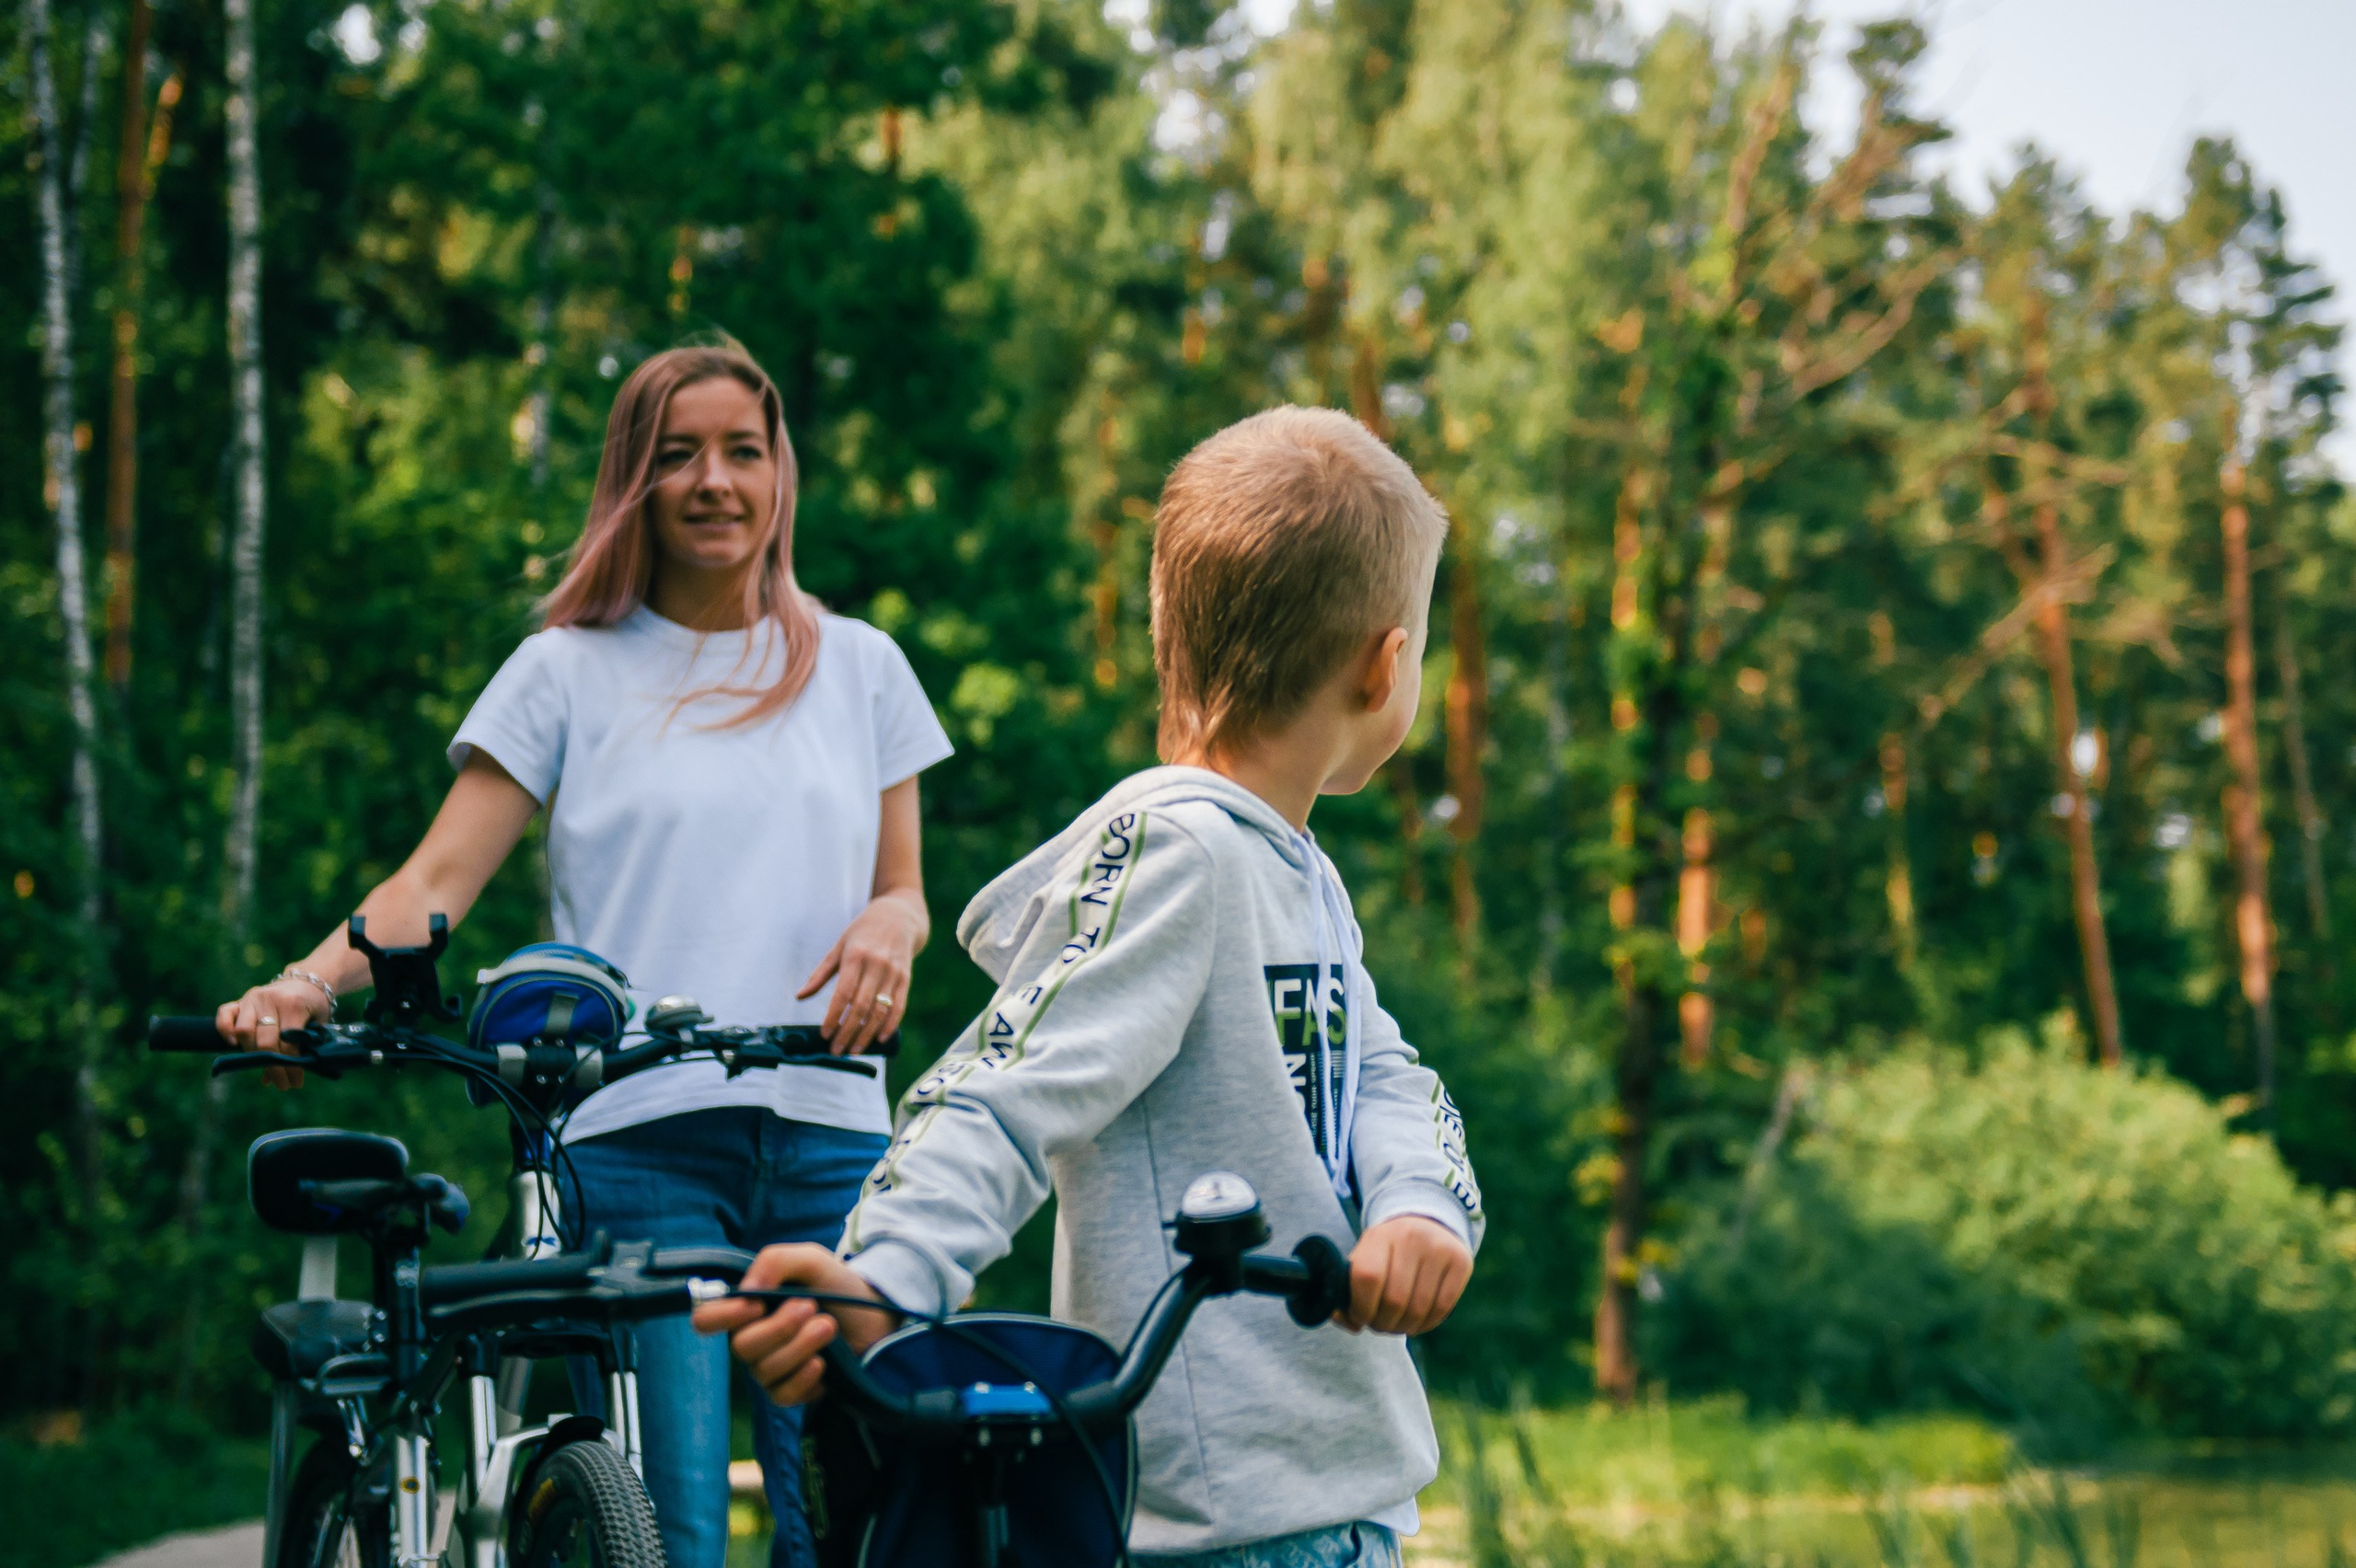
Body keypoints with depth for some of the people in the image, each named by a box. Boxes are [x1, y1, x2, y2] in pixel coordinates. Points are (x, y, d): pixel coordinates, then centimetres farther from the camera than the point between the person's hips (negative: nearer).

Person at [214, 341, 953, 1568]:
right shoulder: (570, 670, 9)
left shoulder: (859, 667, 17)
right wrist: (309, 982, -18)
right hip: (641, 1139, -2)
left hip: (829, 1141, 2)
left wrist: (888, 925, -4)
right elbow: (435, 881, 1)